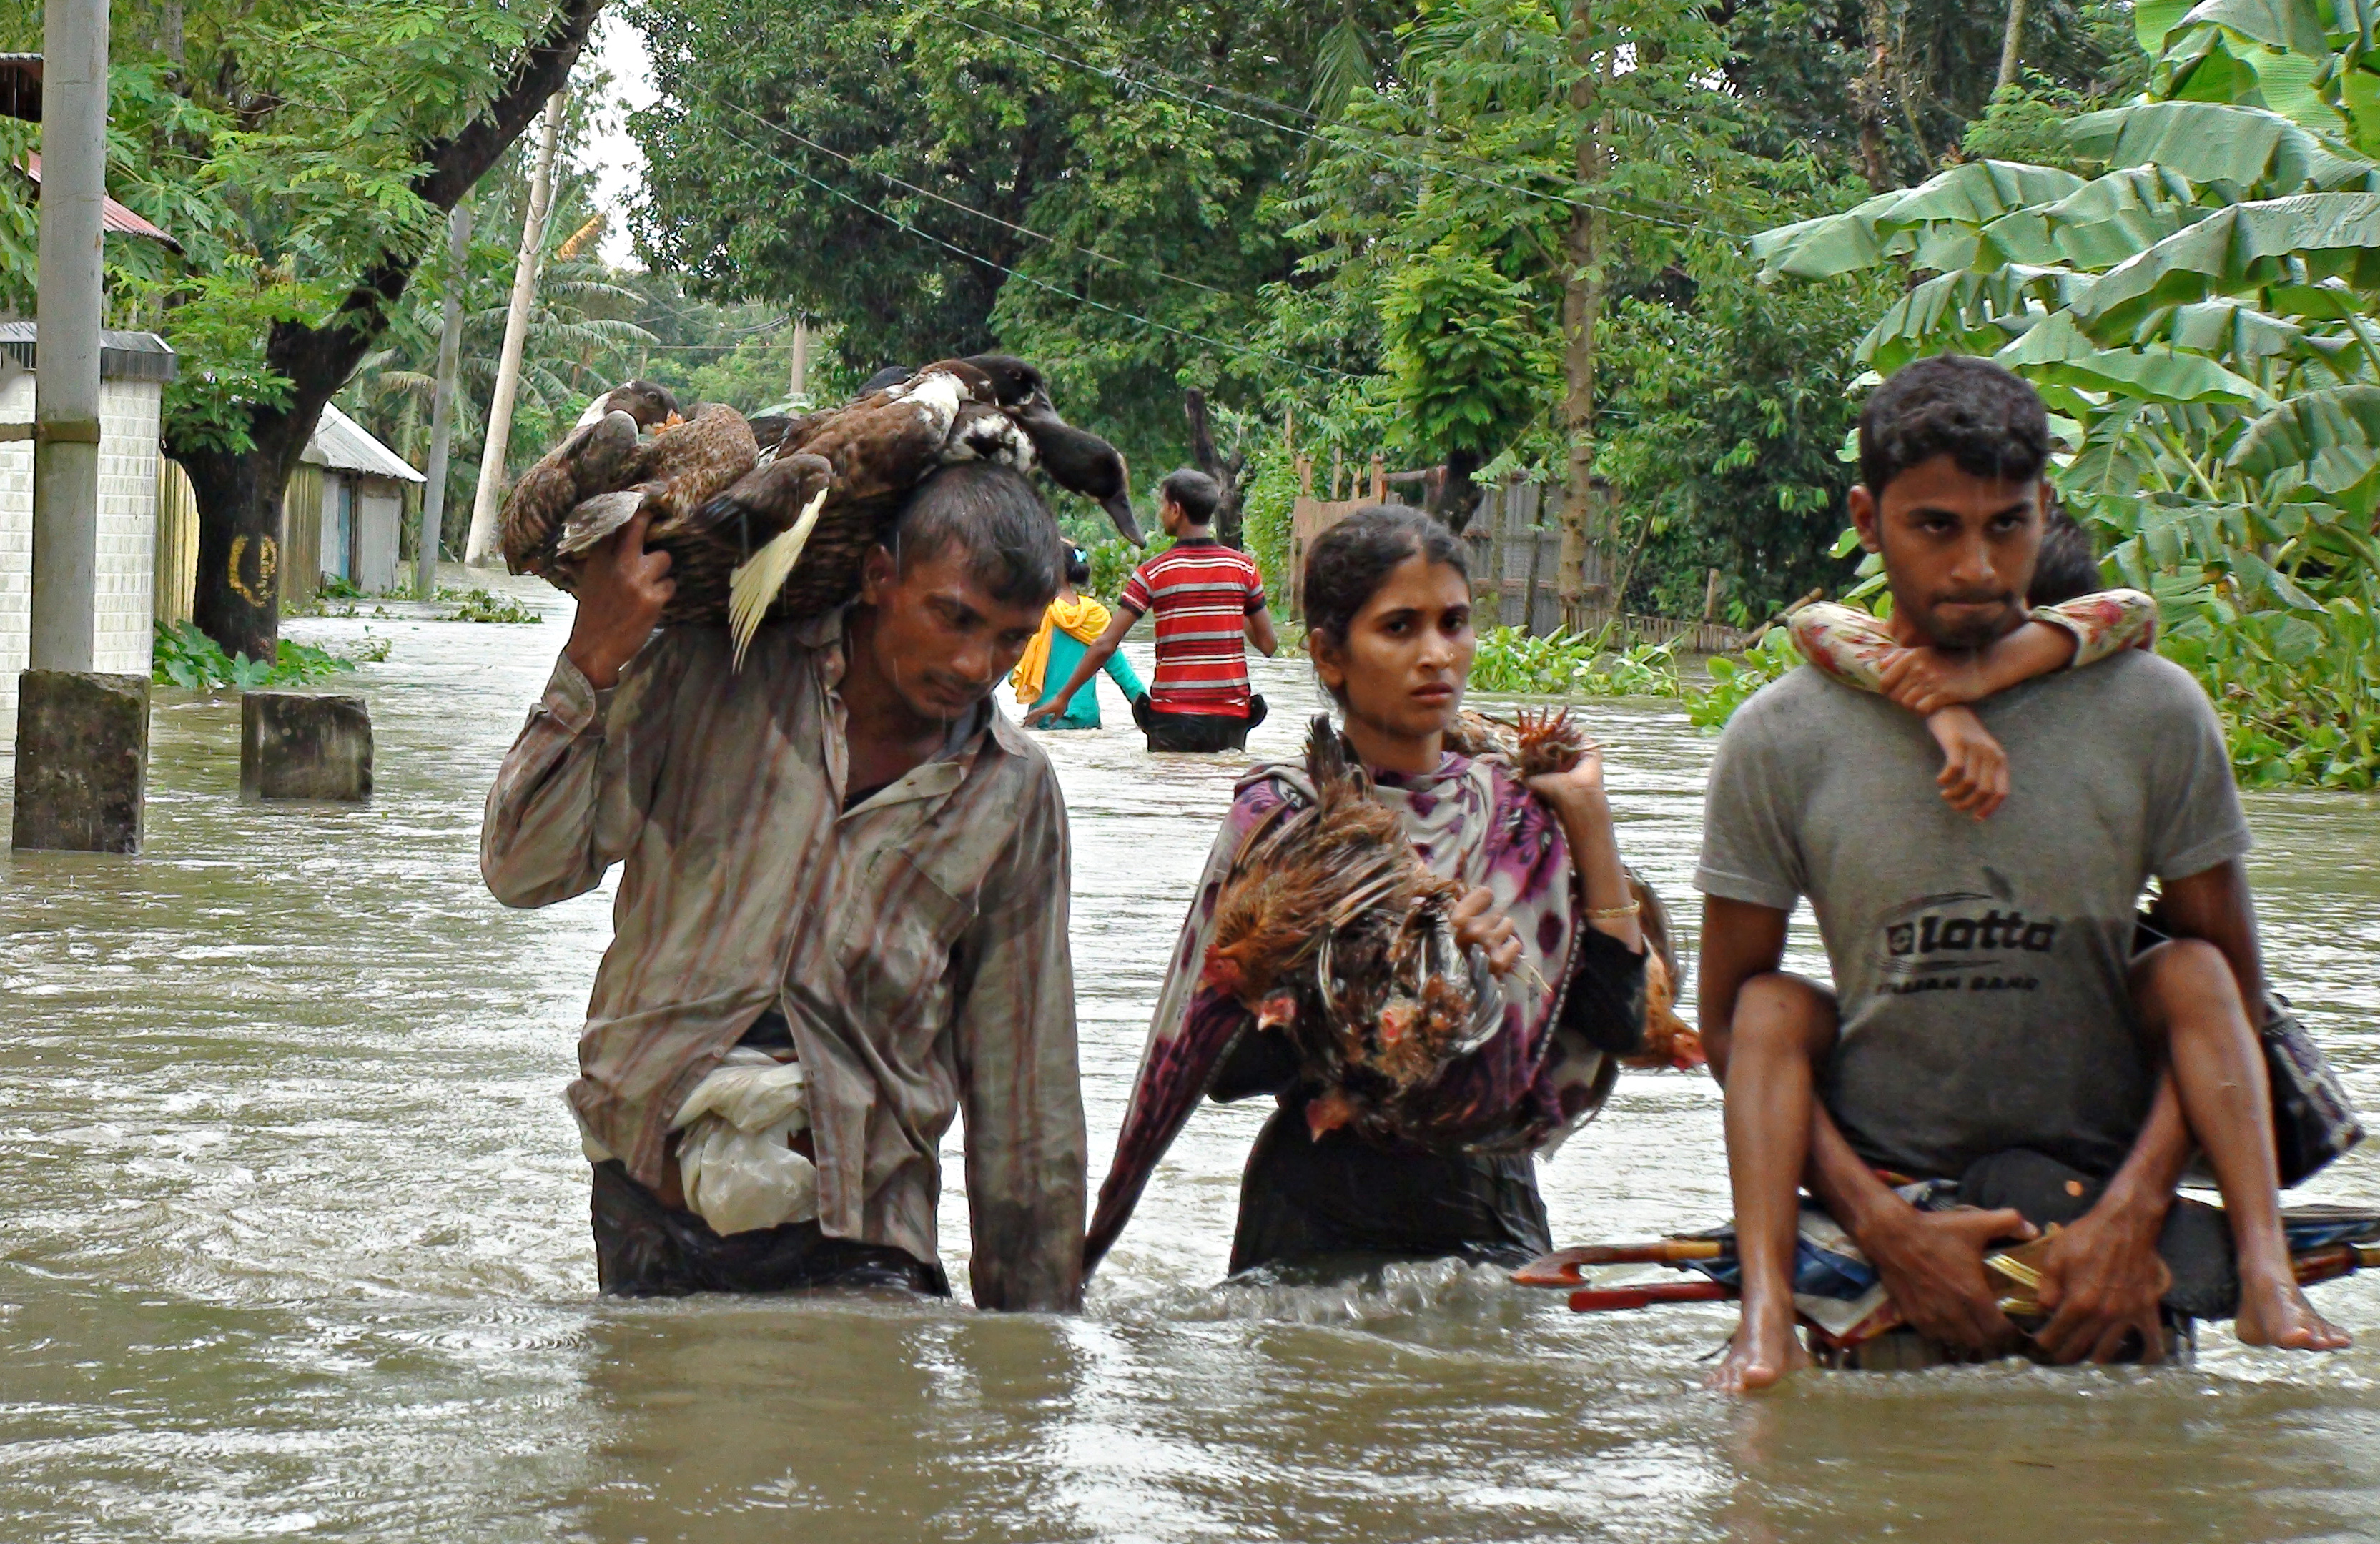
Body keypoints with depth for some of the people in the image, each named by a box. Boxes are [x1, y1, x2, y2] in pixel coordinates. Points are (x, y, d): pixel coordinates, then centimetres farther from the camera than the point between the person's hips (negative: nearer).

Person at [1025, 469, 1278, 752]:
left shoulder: (1153, 572, -4)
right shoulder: (1243, 567, 1)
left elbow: (1105, 645, -5)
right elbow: (1268, 644, 6)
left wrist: (1062, 697, 3)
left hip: (1173, 719, -2)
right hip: (1230, 718, 2)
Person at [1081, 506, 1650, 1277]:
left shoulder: (1513, 804, 7)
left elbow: (1621, 1019, 0)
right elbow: (1228, 1066, -10)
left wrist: (1588, 821, -1)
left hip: (1499, 1220, 4)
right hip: (1330, 1228, -4)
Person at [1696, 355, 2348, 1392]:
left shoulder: (2152, 713, -6)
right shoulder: (1781, 742, -7)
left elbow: (2229, 990, -2)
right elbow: (1730, 1017, -3)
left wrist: (2130, 1213, -18)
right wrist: (1881, 1223, -18)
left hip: (2103, 1163, 0)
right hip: (1881, 1180, 0)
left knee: (2192, 969, -15)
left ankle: (2265, 1276, -25)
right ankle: (1766, 1309, -28)